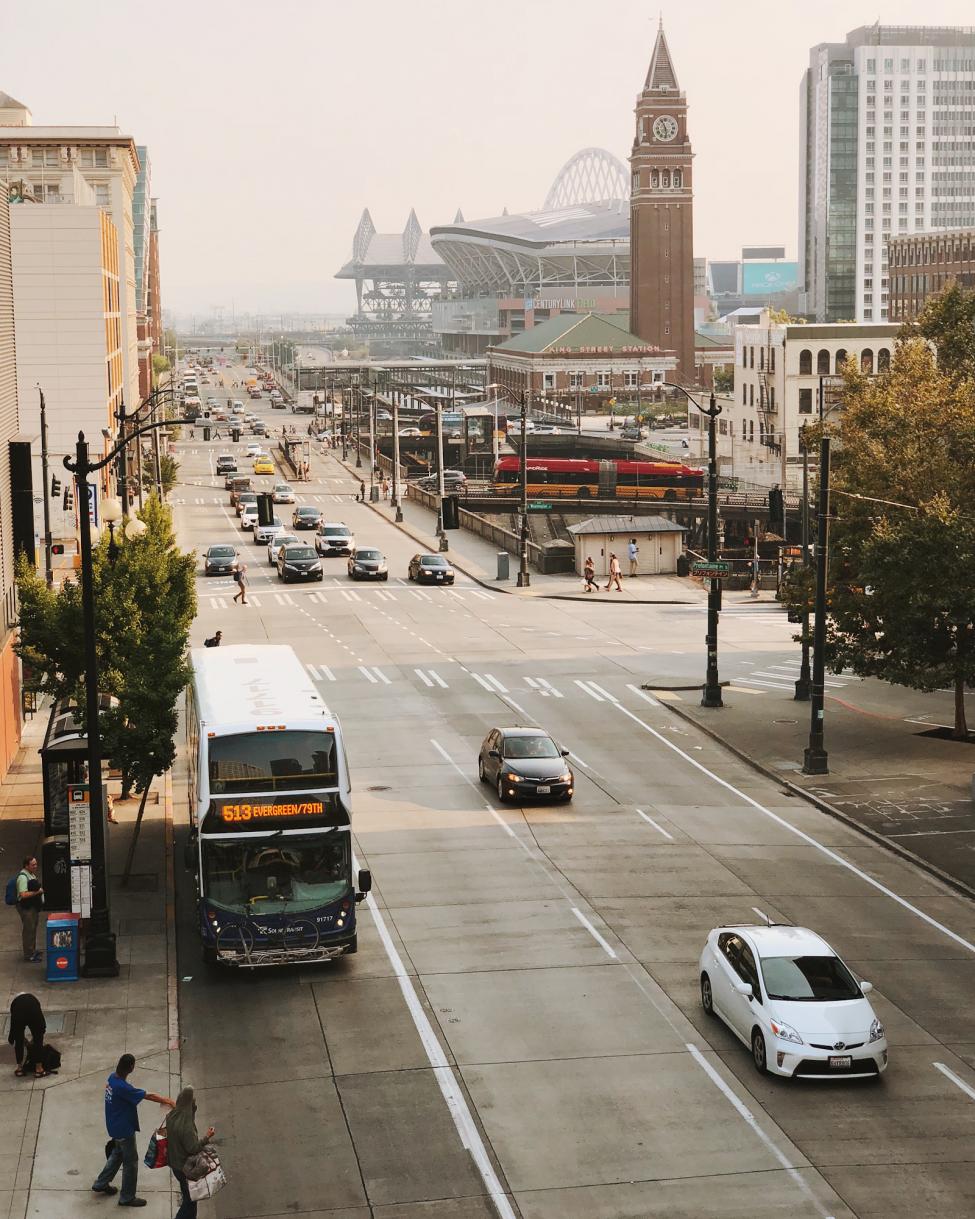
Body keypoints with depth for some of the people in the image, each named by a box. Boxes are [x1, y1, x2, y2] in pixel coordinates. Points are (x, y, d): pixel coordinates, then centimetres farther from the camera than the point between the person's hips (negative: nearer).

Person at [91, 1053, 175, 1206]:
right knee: (131, 1162, 9)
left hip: (115, 1127, 9)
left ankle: (101, 1184, 42)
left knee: (117, 1154, 29)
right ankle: (127, 1197, 23)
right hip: (124, 1130, -9)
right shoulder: (123, 1087, -34)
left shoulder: (113, 1077, -6)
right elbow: (148, 1096, -26)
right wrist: (168, 1101, -17)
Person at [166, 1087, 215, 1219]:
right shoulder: (186, 1125, -33)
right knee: (190, 1199, 10)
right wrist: (207, 1137, -17)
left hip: (174, 1162, 8)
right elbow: (193, 1148, -27)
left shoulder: (172, 1116, -8)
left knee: (188, 1198, 26)